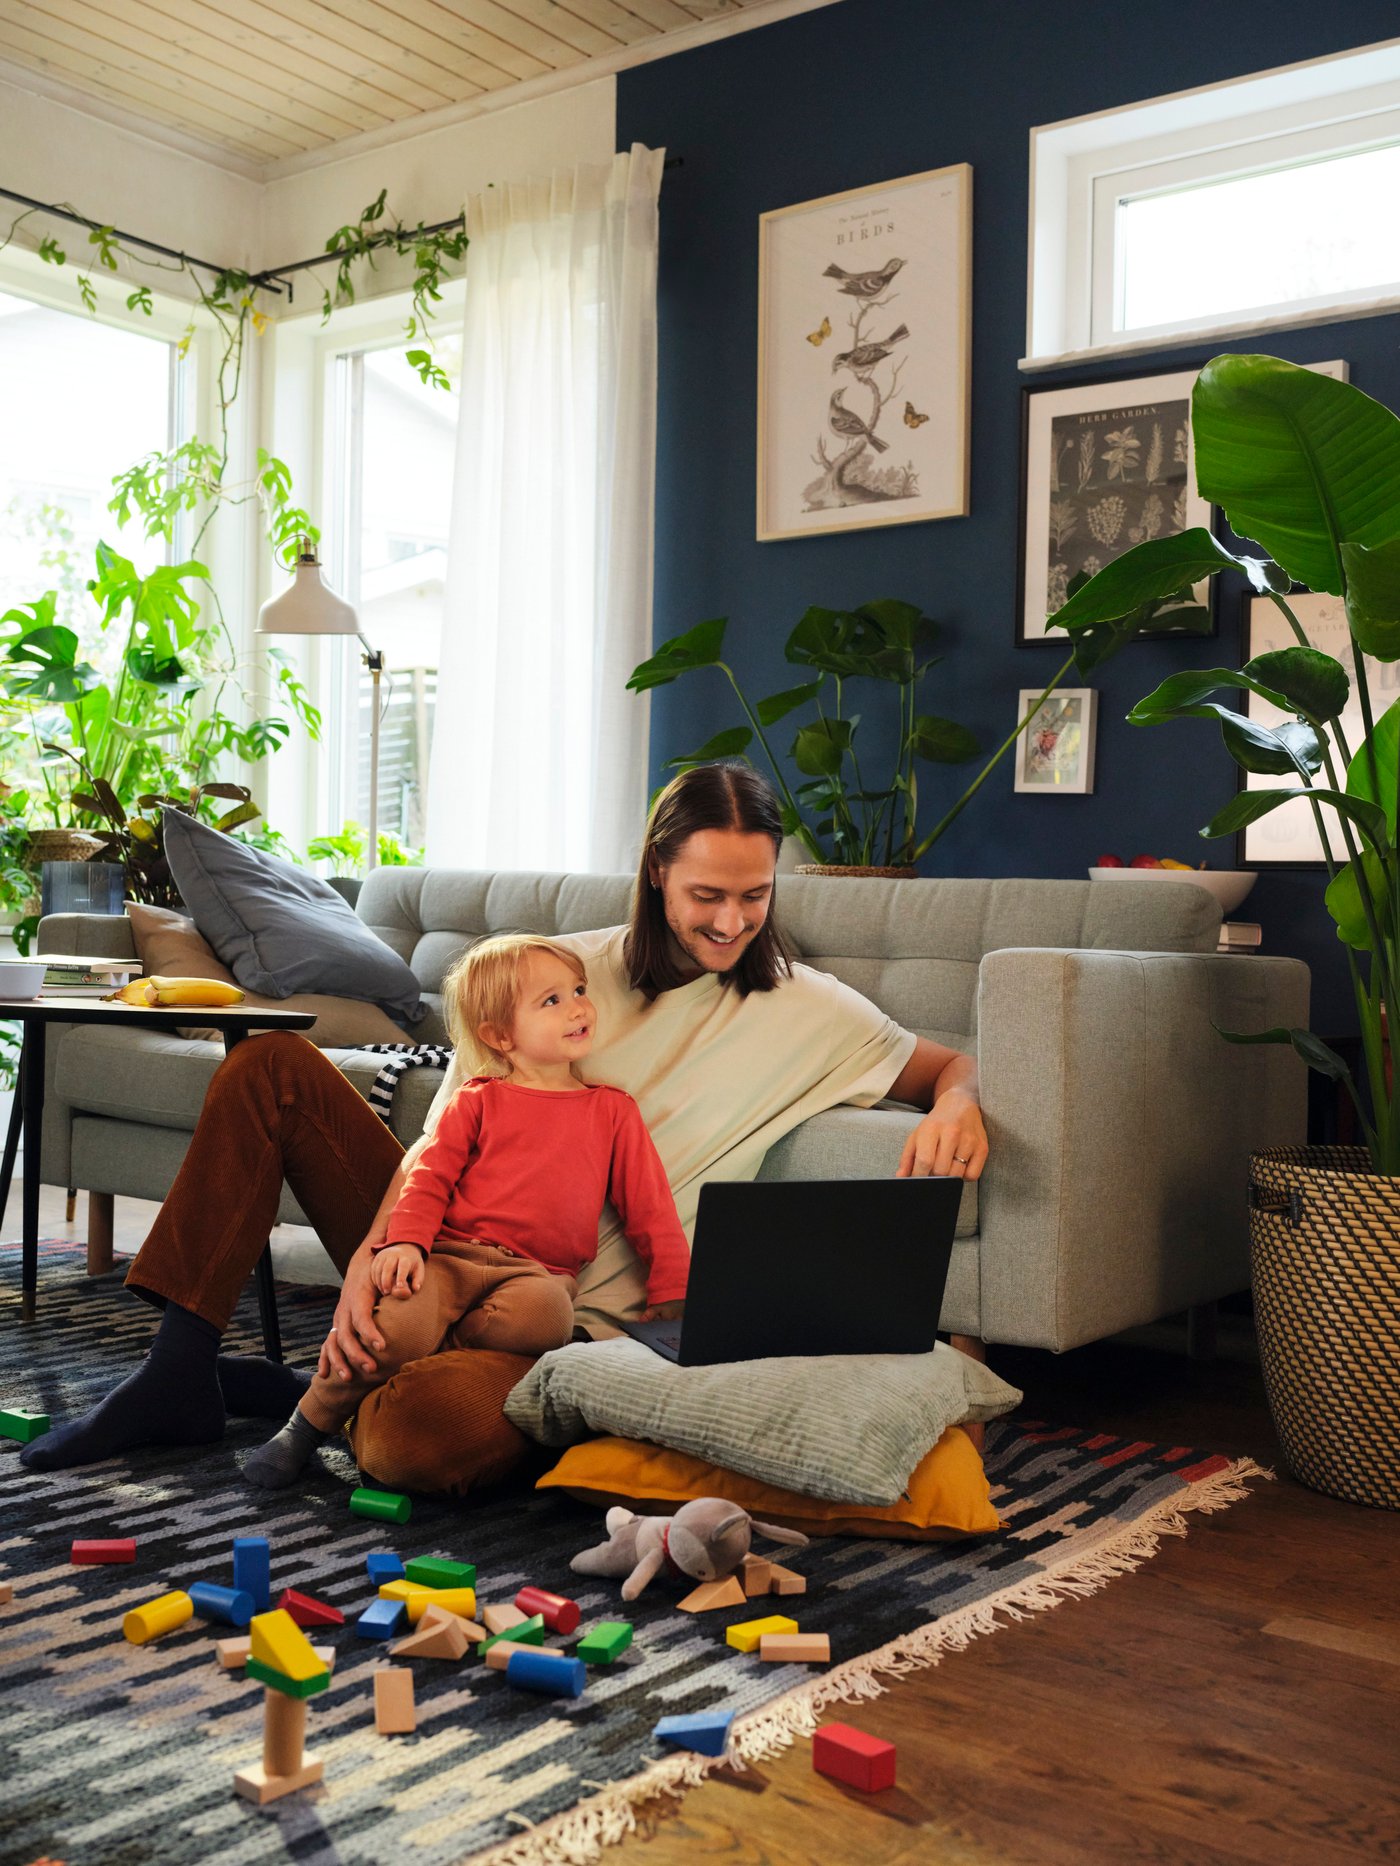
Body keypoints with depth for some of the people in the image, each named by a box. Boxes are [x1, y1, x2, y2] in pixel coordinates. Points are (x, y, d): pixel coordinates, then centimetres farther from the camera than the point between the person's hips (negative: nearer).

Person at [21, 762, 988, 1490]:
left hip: (565, 1318, -3)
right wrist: (368, 1262, -21)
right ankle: (180, 1374, -7)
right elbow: (447, 1138, -4)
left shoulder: (810, 1012, 1)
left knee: (423, 1436, -37)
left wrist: (957, 1103, -17)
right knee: (273, 1066, -12)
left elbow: (947, 1064, 10)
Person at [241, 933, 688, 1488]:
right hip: (450, 1256, -1)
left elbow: (649, 1208, 15)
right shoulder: (477, 1101, 13)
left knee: (544, 1315, -36)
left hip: (540, 1271, 1)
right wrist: (405, 1240, -13)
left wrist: (672, 1296, 7)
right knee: (399, 1325, -29)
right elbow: (429, 1177, 6)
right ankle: (310, 1422, -3)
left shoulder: (613, 1110, 16)